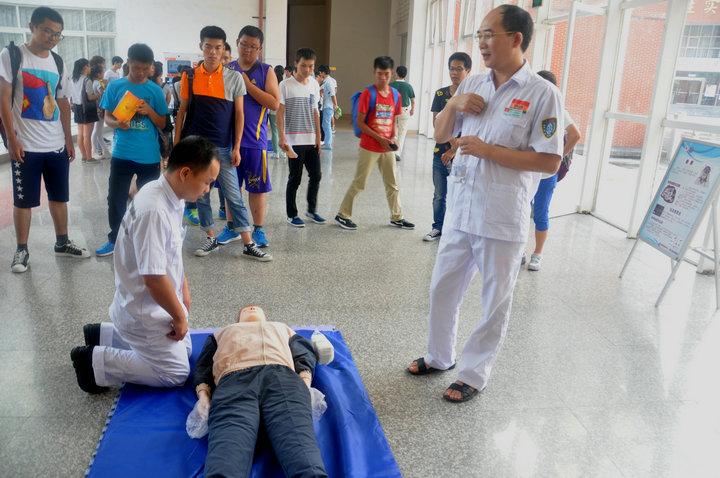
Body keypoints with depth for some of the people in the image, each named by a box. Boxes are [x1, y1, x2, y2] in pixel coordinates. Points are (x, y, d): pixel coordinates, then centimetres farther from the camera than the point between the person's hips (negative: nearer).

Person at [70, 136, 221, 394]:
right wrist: (179, 316, -17)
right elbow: (153, 277, -30)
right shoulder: (154, 210, -32)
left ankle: (105, 334, 25)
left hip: (160, 303, 9)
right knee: (175, 372, -2)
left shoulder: (173, 198, -1)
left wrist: (183, 292, 13)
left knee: (183, 349, 21)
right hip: (146, 311, -9)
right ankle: (95, 361, 5)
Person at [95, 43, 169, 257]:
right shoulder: (115, 87, 2)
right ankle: (114, 239, 20)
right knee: (116, 198, 5)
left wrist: (149, 111, -15)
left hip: (149, 156, 0)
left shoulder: (155, 90, 3)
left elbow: (162, 124, 4)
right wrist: (117, 123, -18)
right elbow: (107, 117, 4)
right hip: (122, 153, 0)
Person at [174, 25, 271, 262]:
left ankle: (248, 244, 4)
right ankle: (211, 239, 23)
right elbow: (182, 111, 8)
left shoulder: (234, 77, -1)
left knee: (234, 195, -1)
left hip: (222, 147, -2)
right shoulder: (189, 76, 4)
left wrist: (236, 148, -5)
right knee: (201, 195, 9)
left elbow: (239, 114, 1)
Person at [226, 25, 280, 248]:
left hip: (254, 138, -2)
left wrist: (247, 84, -13)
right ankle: (232, 228, 23)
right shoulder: (227, 69, 10)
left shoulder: (266, 71, 2)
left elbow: (274, 104, -9)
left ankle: (258, 230, 16)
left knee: (257, 186, 3)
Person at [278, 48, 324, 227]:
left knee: (316, 175, 9)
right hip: (294, 141, -5)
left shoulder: (314, 85, 10)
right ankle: (291, 215, 15)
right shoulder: (286, 85, -6)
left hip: (311, 140, 5)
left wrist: (318, 137, 11)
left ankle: (312, 210, 26)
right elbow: (280, 113, -8)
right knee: (295, 178, 1)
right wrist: (282, 137, -17)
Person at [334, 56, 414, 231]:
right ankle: (342, 215, 14)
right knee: (359, 183, 1)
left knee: (392, 184, 13)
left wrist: (394, 137, -4)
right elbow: (360, 122, -12)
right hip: (369, 147, -5)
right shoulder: (368, 93, -10)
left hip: (387, 148, 5)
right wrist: (380, 139, -16)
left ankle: (396, 218, 26)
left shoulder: (395, 95, 6)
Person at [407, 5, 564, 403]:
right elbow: (439, 135, 14)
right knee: (442, 288, 17)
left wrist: (488, 150, -18)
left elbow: (550, 161, -14)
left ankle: (474, 374, 26)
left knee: (495, 302, 9)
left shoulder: (542, 94, -9)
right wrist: (452, 105, -5)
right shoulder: (472, 85, 9)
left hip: (502, 220, -6)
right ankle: (439, 356, 38)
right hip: (460, 210, 6)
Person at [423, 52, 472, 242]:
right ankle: (438, 228, 28)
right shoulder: (441, 94, 7)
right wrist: (452, 141, -13)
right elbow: (437, 122, -1)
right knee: (439, 195, 13)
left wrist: (454, 150, -14)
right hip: (440, 153, 4)